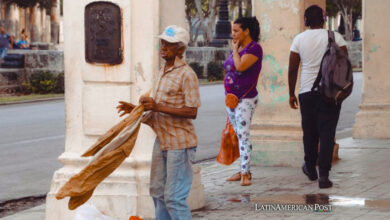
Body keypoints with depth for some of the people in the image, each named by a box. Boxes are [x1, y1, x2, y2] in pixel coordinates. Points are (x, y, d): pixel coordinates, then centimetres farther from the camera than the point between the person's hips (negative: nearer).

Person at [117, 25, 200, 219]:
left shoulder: (186, 74, -14)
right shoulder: (163, 72, 15)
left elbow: (191, 112, -22)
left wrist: (158, 107, -26)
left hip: (180, 143, -9)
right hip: (162, 141, 9)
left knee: (174, 197, -9)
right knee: (158, 192, 15)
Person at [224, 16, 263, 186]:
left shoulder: (254, 48, -11)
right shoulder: (237, 48, 15)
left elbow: (240, 66, -26)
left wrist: (235, 50, -10)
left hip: (245, 99, -9)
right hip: (230, 98, 9)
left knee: (243, 135, -12)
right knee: (238, 136, 10)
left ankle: (244, 174, -13)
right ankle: (245, 170, 15)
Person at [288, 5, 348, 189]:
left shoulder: (299, 39, 0)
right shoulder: (335, 37, -3)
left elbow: (292, 69, 2)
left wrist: (291, 94, 11)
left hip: (307, 92, 2)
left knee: (309, 132, 16)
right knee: (327, 133, -1)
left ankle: (310, 169, 32)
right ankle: (324, 175, -9)